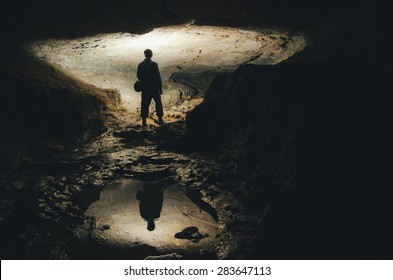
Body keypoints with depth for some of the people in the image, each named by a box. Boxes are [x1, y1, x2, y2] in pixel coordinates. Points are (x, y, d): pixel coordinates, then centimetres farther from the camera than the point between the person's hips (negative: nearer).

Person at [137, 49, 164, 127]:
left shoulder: (140, 65, -3)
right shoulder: (154, 64, -13)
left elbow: (138, 76, 5)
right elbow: (158, 77, -12)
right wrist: (160, 88, -5)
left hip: (145, 88, 3)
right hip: (154, 87, -3)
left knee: (145, 104, 8)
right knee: (158, 103, 12)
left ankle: (144, 121, 7)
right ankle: (160, 119, 14)